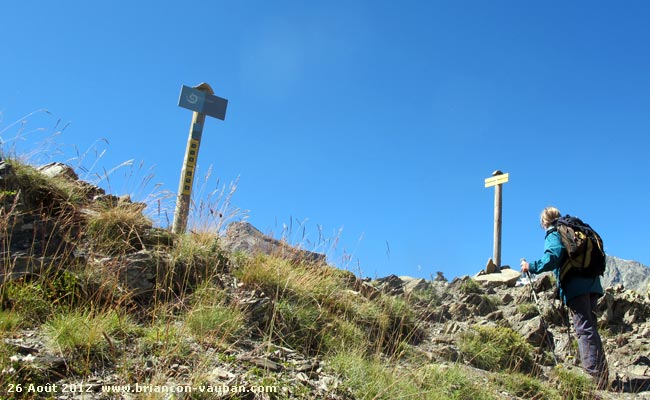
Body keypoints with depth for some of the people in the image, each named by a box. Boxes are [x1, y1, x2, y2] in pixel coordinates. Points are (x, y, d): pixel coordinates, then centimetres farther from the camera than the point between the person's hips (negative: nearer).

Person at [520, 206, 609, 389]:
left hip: (575, 286, -8)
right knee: (590, 328, 12)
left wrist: (531, 266, -12)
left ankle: (594, 376, -13)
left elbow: (553, 257, -18)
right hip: (592, 284, 8)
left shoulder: (553, 234, 0)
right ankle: (602, 376, 14)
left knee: (584, 329, -10)